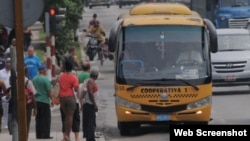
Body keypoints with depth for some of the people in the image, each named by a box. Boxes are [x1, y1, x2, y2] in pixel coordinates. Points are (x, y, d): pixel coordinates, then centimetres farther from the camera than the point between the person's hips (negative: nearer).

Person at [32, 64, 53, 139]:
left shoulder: (34, 79, 5)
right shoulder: (45, 79, -14)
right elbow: (49, 91, -13)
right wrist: (51, 99, -2)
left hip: (36, 100, 6)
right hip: (44, 101, -6)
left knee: (38, 118, 11)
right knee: (46, 119, 1)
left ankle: (38, 135, 13)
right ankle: (45, 135, -2)